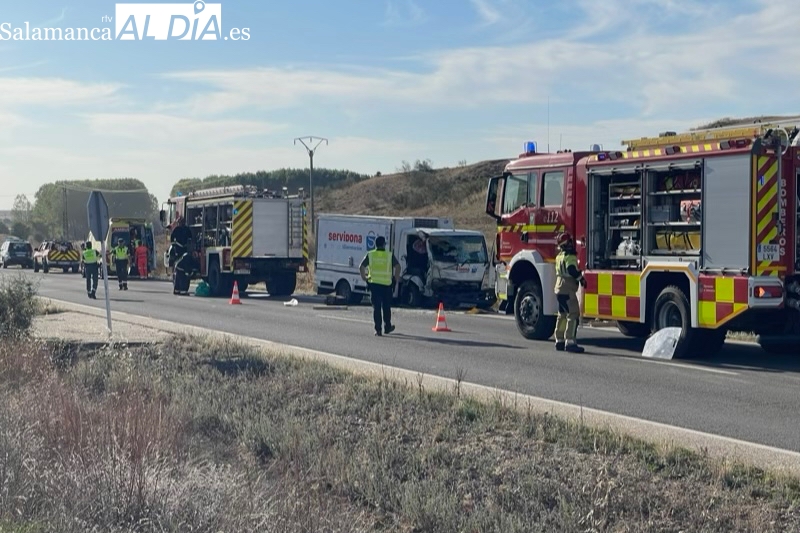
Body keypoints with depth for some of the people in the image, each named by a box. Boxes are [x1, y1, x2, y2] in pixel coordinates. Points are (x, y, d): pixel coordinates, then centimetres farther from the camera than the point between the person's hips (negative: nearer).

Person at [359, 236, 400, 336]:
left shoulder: (370, 255, 4)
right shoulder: (390, 255, 1)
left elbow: (361, 267, -3)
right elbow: (397, 266, -9)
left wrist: (364, 277, 8)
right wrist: (396, 278, 1)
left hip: (374, 283, 0)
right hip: (387, 284, 0)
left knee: (376, 307, 3)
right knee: (386, 307, 14)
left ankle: (378, 330, -2)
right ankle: (387, 327, 23)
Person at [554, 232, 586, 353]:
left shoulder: (559, 256, 15)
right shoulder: (570, 256, -14)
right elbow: (572, 270, -29)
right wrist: (581, 278, -16)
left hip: (559, 290, 10)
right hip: (568, 290, -10)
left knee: (562, 315, 16)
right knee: (573, 315, -12)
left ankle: (559, 341, 20)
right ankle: (570, 342, -18)